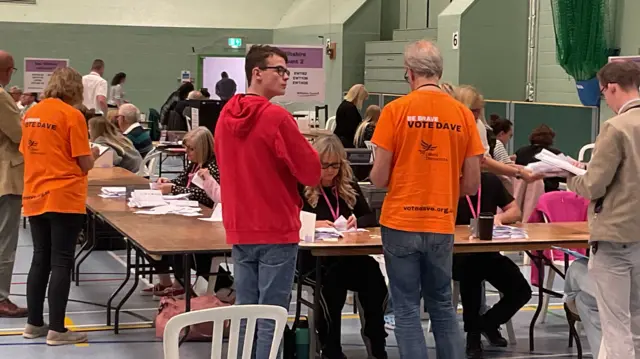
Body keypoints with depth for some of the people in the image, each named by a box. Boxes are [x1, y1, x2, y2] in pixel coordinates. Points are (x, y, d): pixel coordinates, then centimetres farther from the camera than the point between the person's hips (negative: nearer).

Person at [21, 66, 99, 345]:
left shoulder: (31, 113, 9)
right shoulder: (72, 115, -11)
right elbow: (85, 164, -10)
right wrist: (93, 153, 10)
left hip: (34, 198, 7)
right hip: (64, 199, -7)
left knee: (40, 259, 15)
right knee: (61, 262, -2)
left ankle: (34, 324, 20)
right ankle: (56, 330, -1)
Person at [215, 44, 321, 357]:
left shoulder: (226, 115, 8)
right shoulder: (277, 117, -15)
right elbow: (311, 173, -11)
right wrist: (301, 141, 5)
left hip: (239, 230, 7)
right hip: (276, 230, -7)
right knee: (271, 319, -2)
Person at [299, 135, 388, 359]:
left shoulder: (350, 186, 16)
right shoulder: (301, 187, 5)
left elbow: (371, 218, 15)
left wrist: (357, 221, -8)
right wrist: (313, 224, -21)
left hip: (348, 255, 3)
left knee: (372, 272, -29)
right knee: (334, 275, -37)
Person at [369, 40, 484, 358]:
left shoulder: (396, 110, -8)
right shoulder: (463, 114, 0)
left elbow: (379, 178, -7)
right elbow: (471, 185, 3)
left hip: (401, 224, -3)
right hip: (442, 226, 3)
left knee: (407, 309, 5)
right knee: (442, 306, 17)